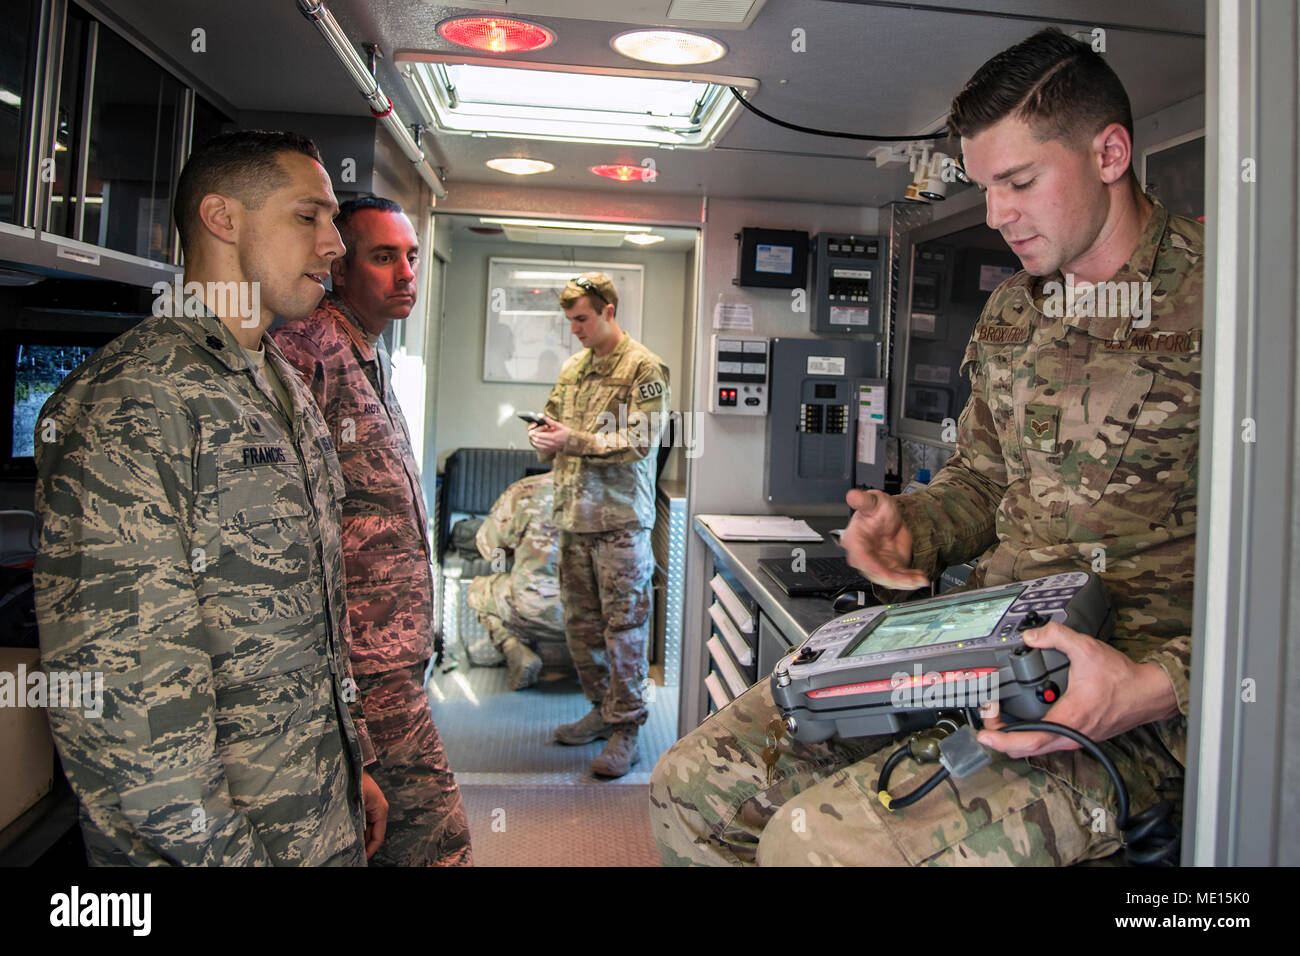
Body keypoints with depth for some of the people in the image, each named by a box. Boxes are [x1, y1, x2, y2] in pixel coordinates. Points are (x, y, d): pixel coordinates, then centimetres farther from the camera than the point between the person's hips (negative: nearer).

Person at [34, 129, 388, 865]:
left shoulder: (287, 389, 10)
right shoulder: (129, 399, -19)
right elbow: (114, 679, -23)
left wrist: (353, 764, 15)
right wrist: (219, 851, -20)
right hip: (216, 839, -8)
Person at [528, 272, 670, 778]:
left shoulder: (643, 368, -6)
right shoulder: (573, 368, 16)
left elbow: (640, 442, -14)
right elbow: (552, 422, 24)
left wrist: (573, 441, -20)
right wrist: (543, 437, 0)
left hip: (620, 519, -7)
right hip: (574, 514, 7)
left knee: (624, 624, -2)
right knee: (579, 622, 12)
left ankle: (626, 727, 7)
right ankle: (603, 708, 27)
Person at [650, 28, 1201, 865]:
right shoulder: (1009, 314, 15)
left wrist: (1159, 685, -27)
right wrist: (912, 525, 3)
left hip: (1142, 697, -7)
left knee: (816, 837, -28)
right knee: (696, 784, -3)